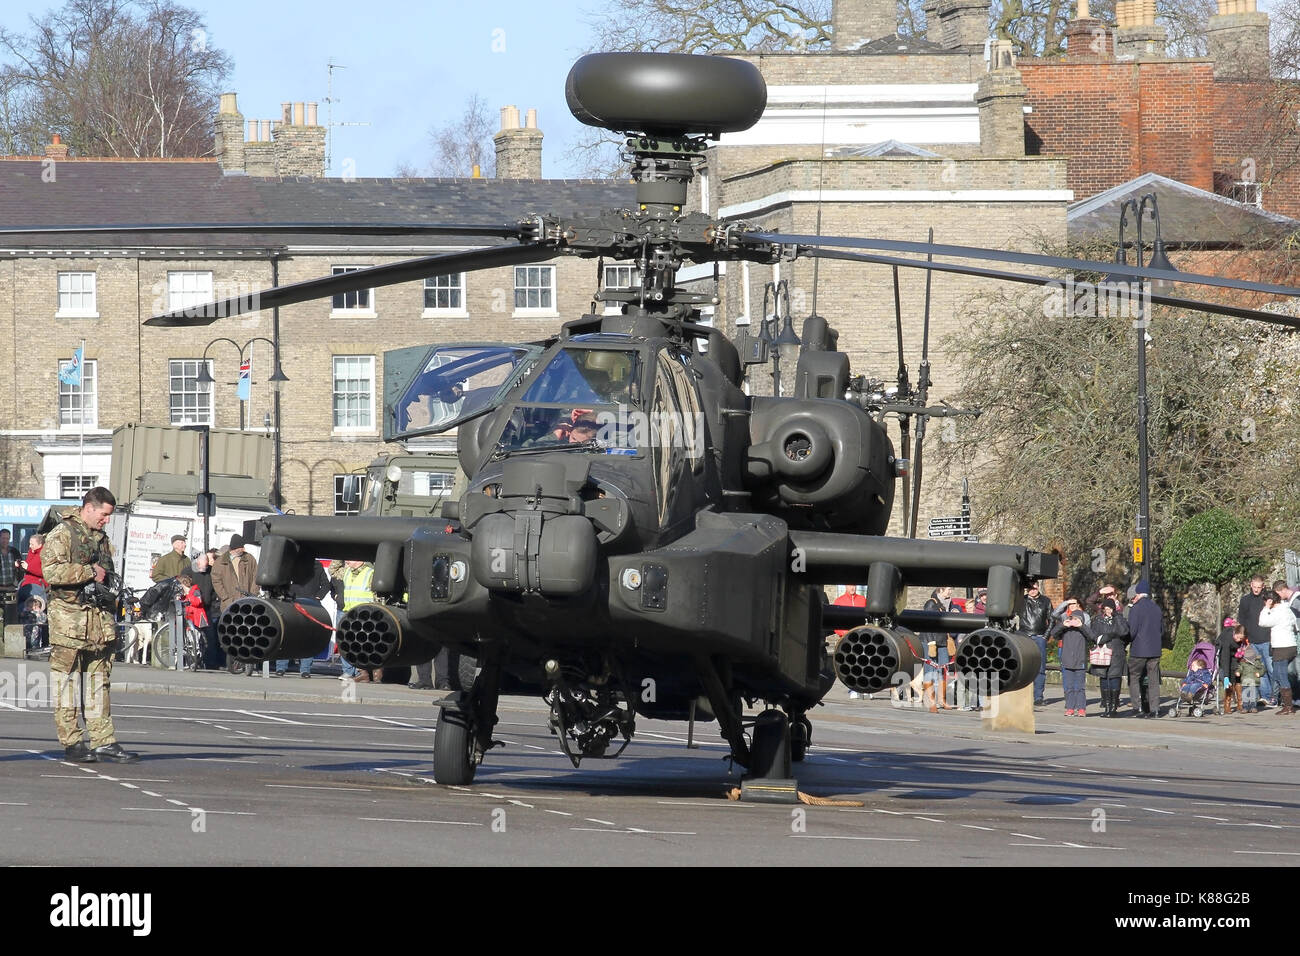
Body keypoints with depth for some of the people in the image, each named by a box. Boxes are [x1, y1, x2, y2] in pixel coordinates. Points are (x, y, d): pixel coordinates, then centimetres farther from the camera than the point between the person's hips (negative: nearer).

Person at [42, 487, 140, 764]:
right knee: (68, 681, -3)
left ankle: (104, 741, 8)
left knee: (98, 681, 7)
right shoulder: (62, 533, -6)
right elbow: (51, 570, -19)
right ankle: (71, 743, -1)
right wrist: (90, 573, -15)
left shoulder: (101, 538, 19)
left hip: (99, 618, 8)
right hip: (69, 616, -8)